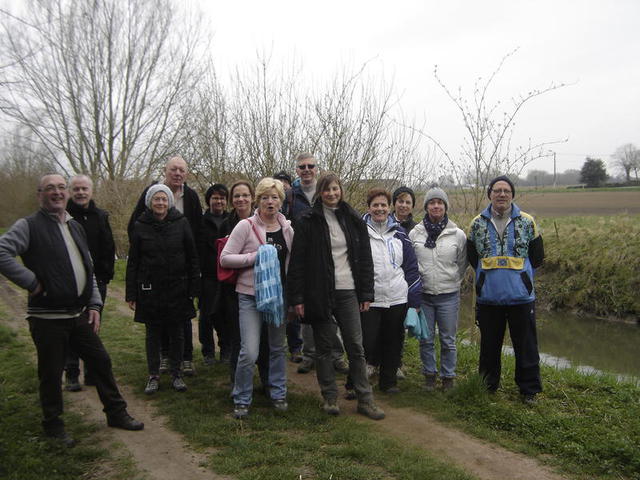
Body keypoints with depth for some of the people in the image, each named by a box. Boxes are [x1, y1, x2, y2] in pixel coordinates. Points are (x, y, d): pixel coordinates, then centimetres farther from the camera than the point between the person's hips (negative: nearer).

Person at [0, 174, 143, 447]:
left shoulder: (75, 227, 14)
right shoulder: (29, 226, -8)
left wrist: (94, 304, 10)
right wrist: (31, 282, -20)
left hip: (79, 314, 6)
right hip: (47, 318, -6)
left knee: (101, 361, 12)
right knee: (51, 373, 7)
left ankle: (116, 414, 26)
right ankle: (53, 425, 27)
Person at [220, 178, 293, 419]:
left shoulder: (287, 228, 6)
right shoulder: (246, 226, -7)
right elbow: (225, 259, -9)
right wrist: (256, 256, -17)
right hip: (251, 295, -4)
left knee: (278, 348, 14)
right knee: (249, 352, -8)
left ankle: (278, 394, 31)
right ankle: (241, 400, 13)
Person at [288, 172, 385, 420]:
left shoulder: (353, 220, 8)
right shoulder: (308, 221, -2)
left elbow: (365, 258, 10)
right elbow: (297, 261, -3)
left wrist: (367, 293, 6)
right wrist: (297, 297, -8)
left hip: (347, 292, 2)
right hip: (319, 293, -2)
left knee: (356, 346, 3)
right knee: (324, 347, 8)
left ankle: (365, 399, 13)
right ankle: (330, 397, 21)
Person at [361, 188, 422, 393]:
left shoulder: (399, 233, 8)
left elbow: (411, 268, 9)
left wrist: (414, 300, 5)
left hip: (398, 299, 3)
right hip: (368, 300, -3)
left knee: (394, 343, 12)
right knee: (366, 343, -3)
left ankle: (389, 380, 30)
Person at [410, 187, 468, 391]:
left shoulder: (458, 234, -2)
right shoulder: (415, 233, -1)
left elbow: (462, 264, 10)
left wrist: (453, 282, 7)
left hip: (449, 295, -1)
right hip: (423, 295, 1)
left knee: (448, 340, 7)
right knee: (426, 339, 9)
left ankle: (448, 376, 22)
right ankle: (429, 374, 25)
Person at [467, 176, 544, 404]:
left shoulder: (527, 222, 0)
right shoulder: (478, 223, 3)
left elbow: (537, 257, 10)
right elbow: (472, 257, 15)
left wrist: (521, 276, 8)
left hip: (521, 297, -1)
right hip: (488, 297, 1)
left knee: (526, 346, 6)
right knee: (489, 345, 13)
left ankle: (529, 389, 22)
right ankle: (488, 386, 29)